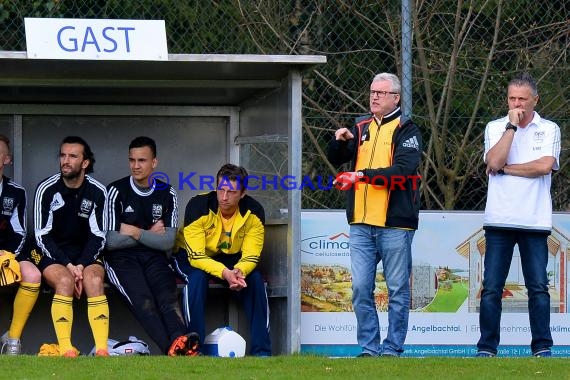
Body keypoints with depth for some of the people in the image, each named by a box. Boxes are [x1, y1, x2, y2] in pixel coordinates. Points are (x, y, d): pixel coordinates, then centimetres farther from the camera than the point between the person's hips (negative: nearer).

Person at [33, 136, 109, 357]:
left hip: (86, 254, 2)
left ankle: (102, 350, -38)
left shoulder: (97, 192, 0)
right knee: (65, 281, -34)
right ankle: (65, 349, -38)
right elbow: (42, 236, -7)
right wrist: (68, 266, -17)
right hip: (51, 254, -2)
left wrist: (81, 265, -16)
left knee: (94, 279, -30)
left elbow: (98, 237, 0)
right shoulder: (46, 189, -5)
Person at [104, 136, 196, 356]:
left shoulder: (167, 195, 10)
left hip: (154, 257, 3)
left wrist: (135, 232, -7)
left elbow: (168, 241, 2)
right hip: (122, 258, -3)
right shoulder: (116, 191, 1)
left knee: (168, 295, -29)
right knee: (142, 298, -32)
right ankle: (172, 346, -53)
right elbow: (110, 241, -7)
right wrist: (149, 234, 0)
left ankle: (180, 340, -55)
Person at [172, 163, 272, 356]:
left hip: (230, 257, 3)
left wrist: (239, 272, -42)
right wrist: (225, 273, -46)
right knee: (197, 278, -35)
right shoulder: (198, 206, -29)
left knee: (255, 278, -23)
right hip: (191, 256, -3)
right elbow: (196, 256, -31)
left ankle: (261, 351, -19)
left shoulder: (254, 212, -18)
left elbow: (250, 256, -18)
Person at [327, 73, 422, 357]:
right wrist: (340, 141, -7)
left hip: (395, 224, -5)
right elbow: (336, 159, 14)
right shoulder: (361, 127, 15)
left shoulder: (406, 130, -2)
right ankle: (368, 348, 8)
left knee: (397, 290, 1)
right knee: (361, 288, 2)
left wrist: (362, 175, -22)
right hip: (361, 223, 5)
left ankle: (392, 349, 7)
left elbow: (402, 171, -15)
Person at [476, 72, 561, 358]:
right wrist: (512, 125, -8)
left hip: (535, 221, -1)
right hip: (499, 220, 1)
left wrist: (505, 169, -5)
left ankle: (542, 346, 4)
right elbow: (494, 161, -9)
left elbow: (545, 165, -10)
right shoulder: (495, 128, 9)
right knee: (491, 288, -2)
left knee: (538, 288, -2)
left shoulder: (549, 130, 7)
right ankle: (487, 347, 3)